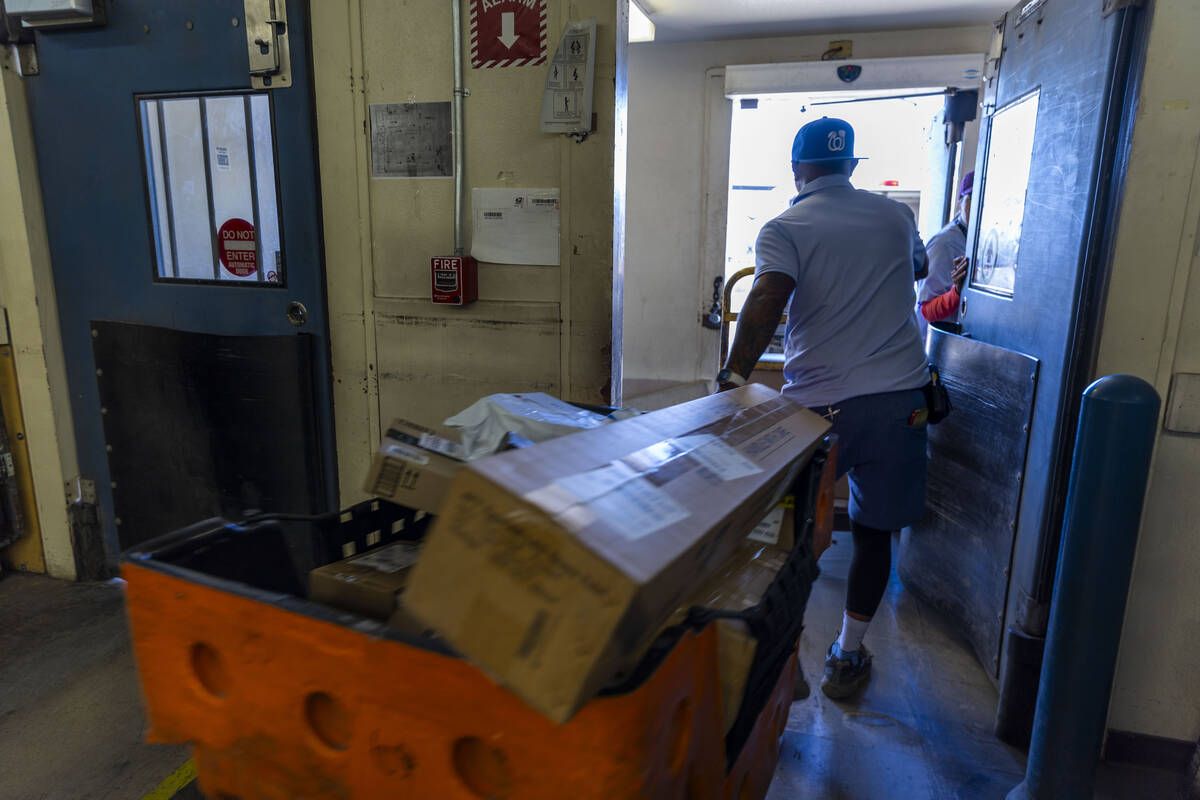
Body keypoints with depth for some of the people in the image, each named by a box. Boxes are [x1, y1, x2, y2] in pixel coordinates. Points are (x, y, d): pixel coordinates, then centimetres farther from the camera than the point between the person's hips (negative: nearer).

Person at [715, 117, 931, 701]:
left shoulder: (785, 229, -1)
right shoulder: (896, 216, 12)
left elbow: (766, 302, -20)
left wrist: (734, 375, -21)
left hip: (820, 402, -3)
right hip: (900, 395, 3)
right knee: (874, 533, 14)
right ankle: (846, 660, 26)